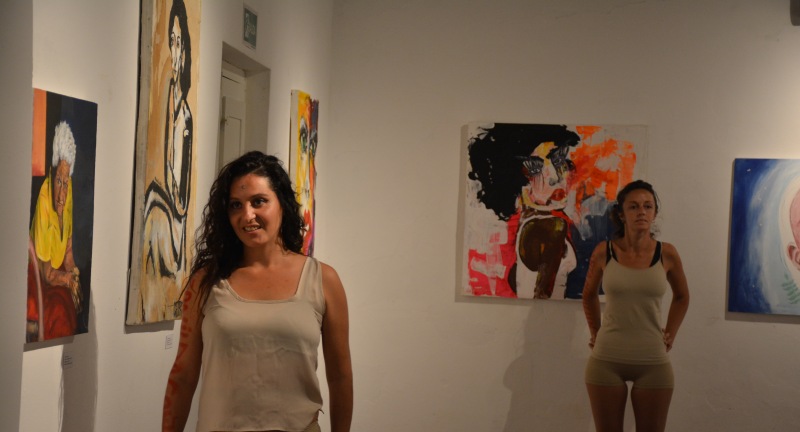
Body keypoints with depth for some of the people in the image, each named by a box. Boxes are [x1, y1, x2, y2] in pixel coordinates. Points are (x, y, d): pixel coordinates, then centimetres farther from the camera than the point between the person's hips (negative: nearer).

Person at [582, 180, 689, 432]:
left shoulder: (667, 254, -3)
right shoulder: (604, 252, -4)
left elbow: (682, 297, 16)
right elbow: (589, 295, 15)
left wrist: (670, 334, 7)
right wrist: (595, 334, 9)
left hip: (653, 363, 0)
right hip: (606, 361, 0)